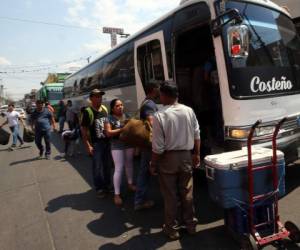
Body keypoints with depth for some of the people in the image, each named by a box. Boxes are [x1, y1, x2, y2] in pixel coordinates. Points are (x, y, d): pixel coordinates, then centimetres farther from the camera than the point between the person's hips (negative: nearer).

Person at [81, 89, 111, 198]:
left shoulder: (105, 109, 5)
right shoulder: (88, 112, -12)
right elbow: (84, 130, -12)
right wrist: (88, 146, -16)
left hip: (107, 141, 6)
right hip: (96, 143, -6)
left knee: (107, 165, 16)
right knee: (97, 167, 3)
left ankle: (107, 185, 33)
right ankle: (99, 188, 20)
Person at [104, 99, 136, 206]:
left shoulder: (127, 116, 7)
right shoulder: (109, 118, -7)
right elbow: (108, 133, -15)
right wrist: (122, 129, -21)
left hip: (129, 144, 5)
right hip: (117, 146, -5)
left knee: (129, 165, 20)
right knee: (119, 169, -5)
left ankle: (130, 184, 41)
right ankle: (117, 194, 4)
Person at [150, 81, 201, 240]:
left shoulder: (159, 116, -18)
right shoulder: (189, 111, -3)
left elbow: (158, 147, -17)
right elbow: (197, 136, 5)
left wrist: (153, 164, -2)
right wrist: (197, 154, 18)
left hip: (168, 159, -4)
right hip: (186, 157, 4)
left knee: (170, 196, 11)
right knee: (187, 193, 18)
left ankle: (171, 229, 26)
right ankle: (190, 224, 34)